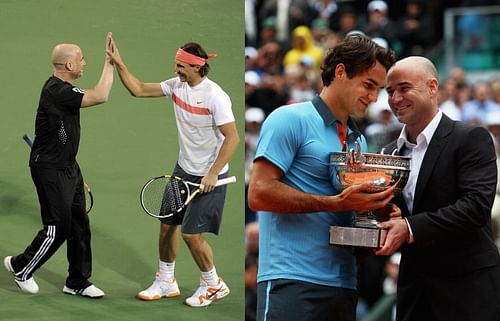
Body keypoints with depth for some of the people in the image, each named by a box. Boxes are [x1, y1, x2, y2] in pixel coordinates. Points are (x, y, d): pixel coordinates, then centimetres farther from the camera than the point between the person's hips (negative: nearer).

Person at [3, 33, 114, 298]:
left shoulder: (61, 88, 10)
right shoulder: (57, 91, -23)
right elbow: (100, 96, -32)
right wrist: (109, 61, -24)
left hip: (68, 168, 10)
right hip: (50, 170, -10)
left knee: (79, 224, 10)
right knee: (58, 228, -3)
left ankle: (77, 281, 20)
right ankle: (20, 267, 18)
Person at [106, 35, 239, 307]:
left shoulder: (214, 96, -23)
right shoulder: (177, 85, -1)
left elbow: (232, 138, -22)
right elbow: (138, 90, 7)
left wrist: (212, 174, -24)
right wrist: (119, 64, -5)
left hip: (209, 177, -8)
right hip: (183, 170, 8)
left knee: (192, 233, -6)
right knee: (167, 224, 11)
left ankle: (213, 285, 16)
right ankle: (166, 282, 28)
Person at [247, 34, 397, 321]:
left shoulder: (359, 141, 19)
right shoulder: (291, 120, -3)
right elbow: (259, 194, -12)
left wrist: (378, 205, 3)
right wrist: (335, 203, -17)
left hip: (343, 284, 7)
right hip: (292, 280, -7)